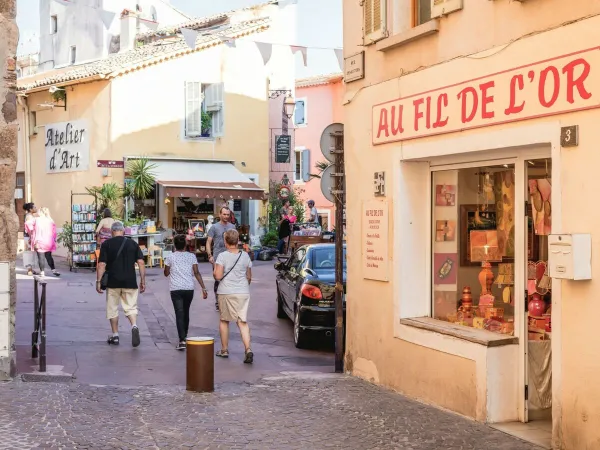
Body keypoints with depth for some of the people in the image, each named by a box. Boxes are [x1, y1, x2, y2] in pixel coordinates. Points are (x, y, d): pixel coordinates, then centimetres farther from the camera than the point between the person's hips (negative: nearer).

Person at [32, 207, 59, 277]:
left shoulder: (37, 220, -8)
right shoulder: (50, 220, 4)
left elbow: (35, 231, -11)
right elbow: (54, 232, 6)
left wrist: (35, 242, -11)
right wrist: (54, 240, 15)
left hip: (40, 242, -4)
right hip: (48, 242, 4)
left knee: (41, 257, 2)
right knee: (49, 256, 15)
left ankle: (42, 272, 4)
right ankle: (53, 270, 9)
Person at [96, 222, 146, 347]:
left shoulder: (106, 244, -1)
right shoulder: (133, 243, 5)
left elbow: (101, 265, -7)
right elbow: (141, 263, 1)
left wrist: (98, 281, -2)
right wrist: (143, 281, 5)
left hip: (113, 282, -1)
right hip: (130, 282, 2)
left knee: (113, 309, 11)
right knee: (131, 307, 8)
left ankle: (115, 336, 14)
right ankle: (134, 326, -18)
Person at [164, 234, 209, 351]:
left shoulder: (170, 257, 1)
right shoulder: (191, 256, 4)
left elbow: (166, 273, 12)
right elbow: (196, 273, -3)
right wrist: (203, 288, -4)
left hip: (175, 289, -2)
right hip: (189, 289, 2)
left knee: (179, 314, -7)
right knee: (186, 313, 20)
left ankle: (182, 340, -19)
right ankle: (184, 336, 34)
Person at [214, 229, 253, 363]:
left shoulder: (222, 256, -10)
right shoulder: (245, 256, 3)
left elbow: (218, 276, -16)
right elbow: (249, 277, 11)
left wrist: (215, 270, 5)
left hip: (226, 292, -2)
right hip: (243, 292, 3)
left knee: (224, 320, 15)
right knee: (243, 322, 2)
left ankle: (224, 350, 23)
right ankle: (248, 349, -15)